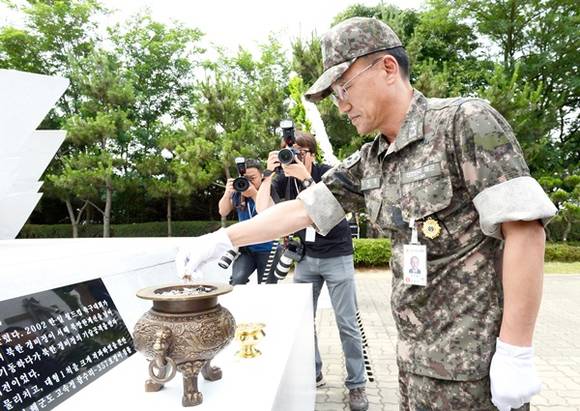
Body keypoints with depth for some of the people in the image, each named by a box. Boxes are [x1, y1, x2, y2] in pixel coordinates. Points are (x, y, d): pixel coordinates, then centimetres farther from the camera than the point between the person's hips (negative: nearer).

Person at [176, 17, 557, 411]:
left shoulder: (465, 121, -13)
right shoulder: (368, 163, 6)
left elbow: (525, 229, -17)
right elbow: (300, 209, 9)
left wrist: (516, 352, -18)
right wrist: (217, 240, 7)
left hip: (474, 361, -6)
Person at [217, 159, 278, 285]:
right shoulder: (238, 192, -1)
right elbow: (223, 212, -2)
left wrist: (254, 194, -30)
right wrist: (227, 193, -20)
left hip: (267, 249, -2)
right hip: (246, 247, 2)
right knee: (236, 281, -18)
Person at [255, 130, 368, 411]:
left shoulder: (328, 174, -11)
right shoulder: (284, 179, -1)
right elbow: (262, 210, -13)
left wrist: (305, 179, -31)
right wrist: (268, 174, -19)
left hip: (337, 257, -3)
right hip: (305, 258, 4)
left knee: (347, 324, 0)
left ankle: (356, 385, 14)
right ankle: (312, 374, 26)